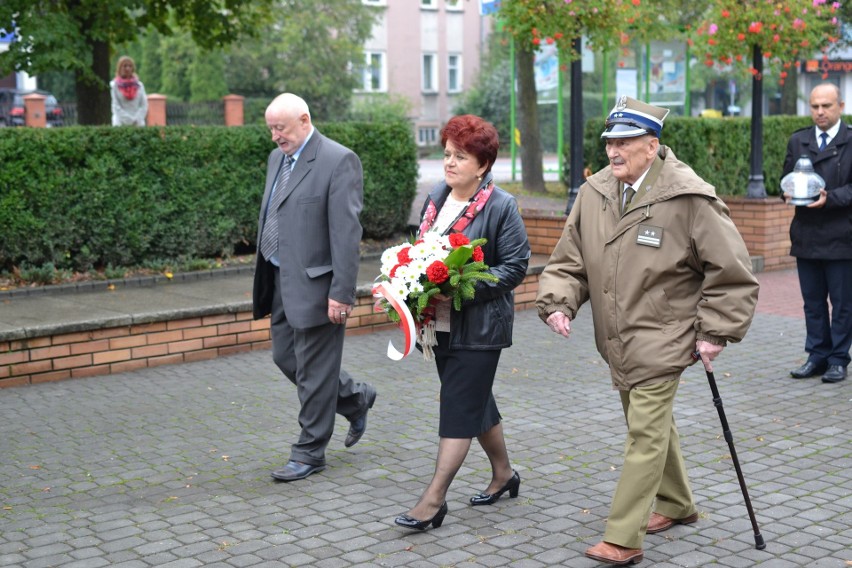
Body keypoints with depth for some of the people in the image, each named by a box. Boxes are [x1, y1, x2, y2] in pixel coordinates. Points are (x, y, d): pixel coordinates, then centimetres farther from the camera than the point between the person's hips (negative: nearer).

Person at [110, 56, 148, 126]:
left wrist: (137, 119, -7)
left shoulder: (139, 85, 12)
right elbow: (116, 106, -1)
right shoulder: (115, 85, 4)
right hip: (121, 123, -2)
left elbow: (144, 105, 7)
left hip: (138, 124, 2)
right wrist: (128, 120, -9)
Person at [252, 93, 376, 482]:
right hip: (281, 281, 9)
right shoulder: (278, 158, 11)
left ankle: (310, 453, 16)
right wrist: (263, 280, 16)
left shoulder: (338, 161, -14)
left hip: (315, 285, -9)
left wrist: (341, 293, -21)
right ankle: (356, 399, 35)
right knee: (285, 358, 16)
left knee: (313, 370, 2)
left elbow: (346, 233, -18)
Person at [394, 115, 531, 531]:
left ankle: (434, 498, -1)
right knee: (475, 403, 18)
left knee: (458, 410, -5)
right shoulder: (436, 198, 9)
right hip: (441, 323, 7)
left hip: (478, 327, -7)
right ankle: (503, 474, 35)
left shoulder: (501, 207, -12)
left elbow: (515, 266, -13)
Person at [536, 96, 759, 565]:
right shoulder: (593, 193, 0)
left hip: (662, 341, -6)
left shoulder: (689, 199, -16)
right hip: (617, 342, 7)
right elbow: (569, 262, 8)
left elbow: (733, 273, -9)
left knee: (646, 433, -7)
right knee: (651, 426, 21)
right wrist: (558, 302, -10)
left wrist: (715, 332, -11)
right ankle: (676, 505, 41)